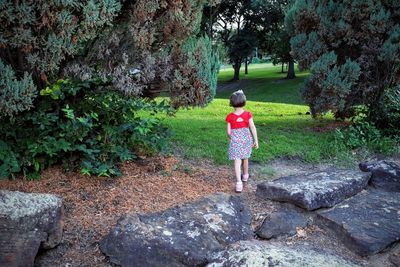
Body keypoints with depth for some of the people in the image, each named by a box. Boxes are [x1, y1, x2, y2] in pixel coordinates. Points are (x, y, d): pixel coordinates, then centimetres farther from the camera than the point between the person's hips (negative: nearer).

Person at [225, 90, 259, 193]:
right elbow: (253, 127, -8)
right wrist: (256, 140, -1)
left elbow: (228, 132, -5)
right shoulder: (248, 114, -7)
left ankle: (239, 182, -16)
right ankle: (245, 175, 43)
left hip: (235, 140, -2)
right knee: (245, 158, 23)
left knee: (237, 161, -4)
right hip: (246, 139, 2)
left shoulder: (230, 117, -8)